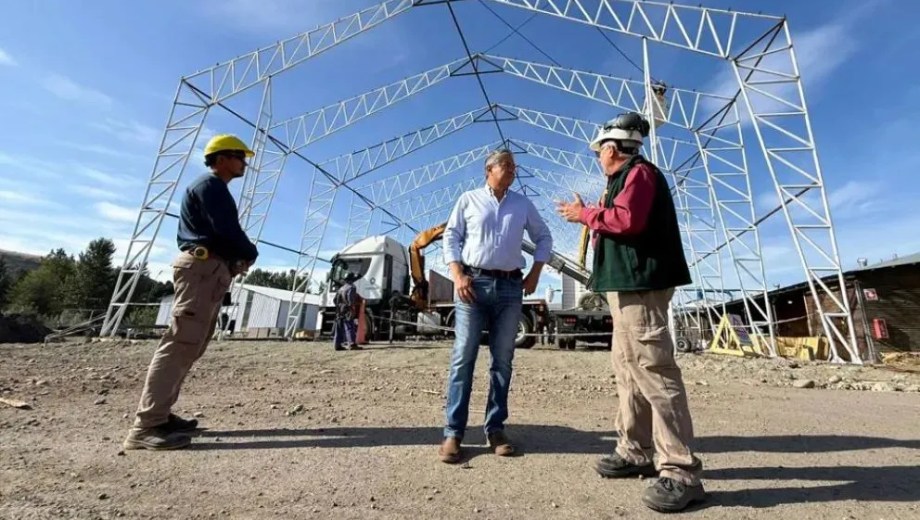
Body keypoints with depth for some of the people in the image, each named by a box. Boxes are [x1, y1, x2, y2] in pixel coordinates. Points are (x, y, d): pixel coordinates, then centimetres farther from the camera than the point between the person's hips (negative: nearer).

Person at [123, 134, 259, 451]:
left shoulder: (217, 190, 28)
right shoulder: (210, 185, -3)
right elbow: (227, 229, -16)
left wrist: (238, 259, 6)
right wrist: (251, 254, -1)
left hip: (212, 271, 11)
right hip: (202, 267, -11)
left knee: (190, 346, 10)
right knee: (181, 343, -14)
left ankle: (159, 414, 16)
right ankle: (146, 426, -12)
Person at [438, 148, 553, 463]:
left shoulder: (523, 204, 15)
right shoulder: (468, 200, 8)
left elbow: (544, 237, 20)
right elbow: (451, 238, 4)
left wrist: (535, 274, 8)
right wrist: (458, 276, -9)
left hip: (510, 287, 3)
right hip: (474, 283, -2)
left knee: (502, 360, 5)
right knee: (463, 357, -4)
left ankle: (495, 428, 16)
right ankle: (453, 432, 3)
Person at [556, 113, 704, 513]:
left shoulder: (639, 172, -5)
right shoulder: (626, 178, 24)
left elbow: (627, 220, -21)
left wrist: (586, 214, -9)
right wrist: (586, 215, 19)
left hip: (641, 285, -11)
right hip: (628, 284, 11)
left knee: (653, 370, -12)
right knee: (628, 370, 11)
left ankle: (681, 471, -4)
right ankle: (634, 452, 20)